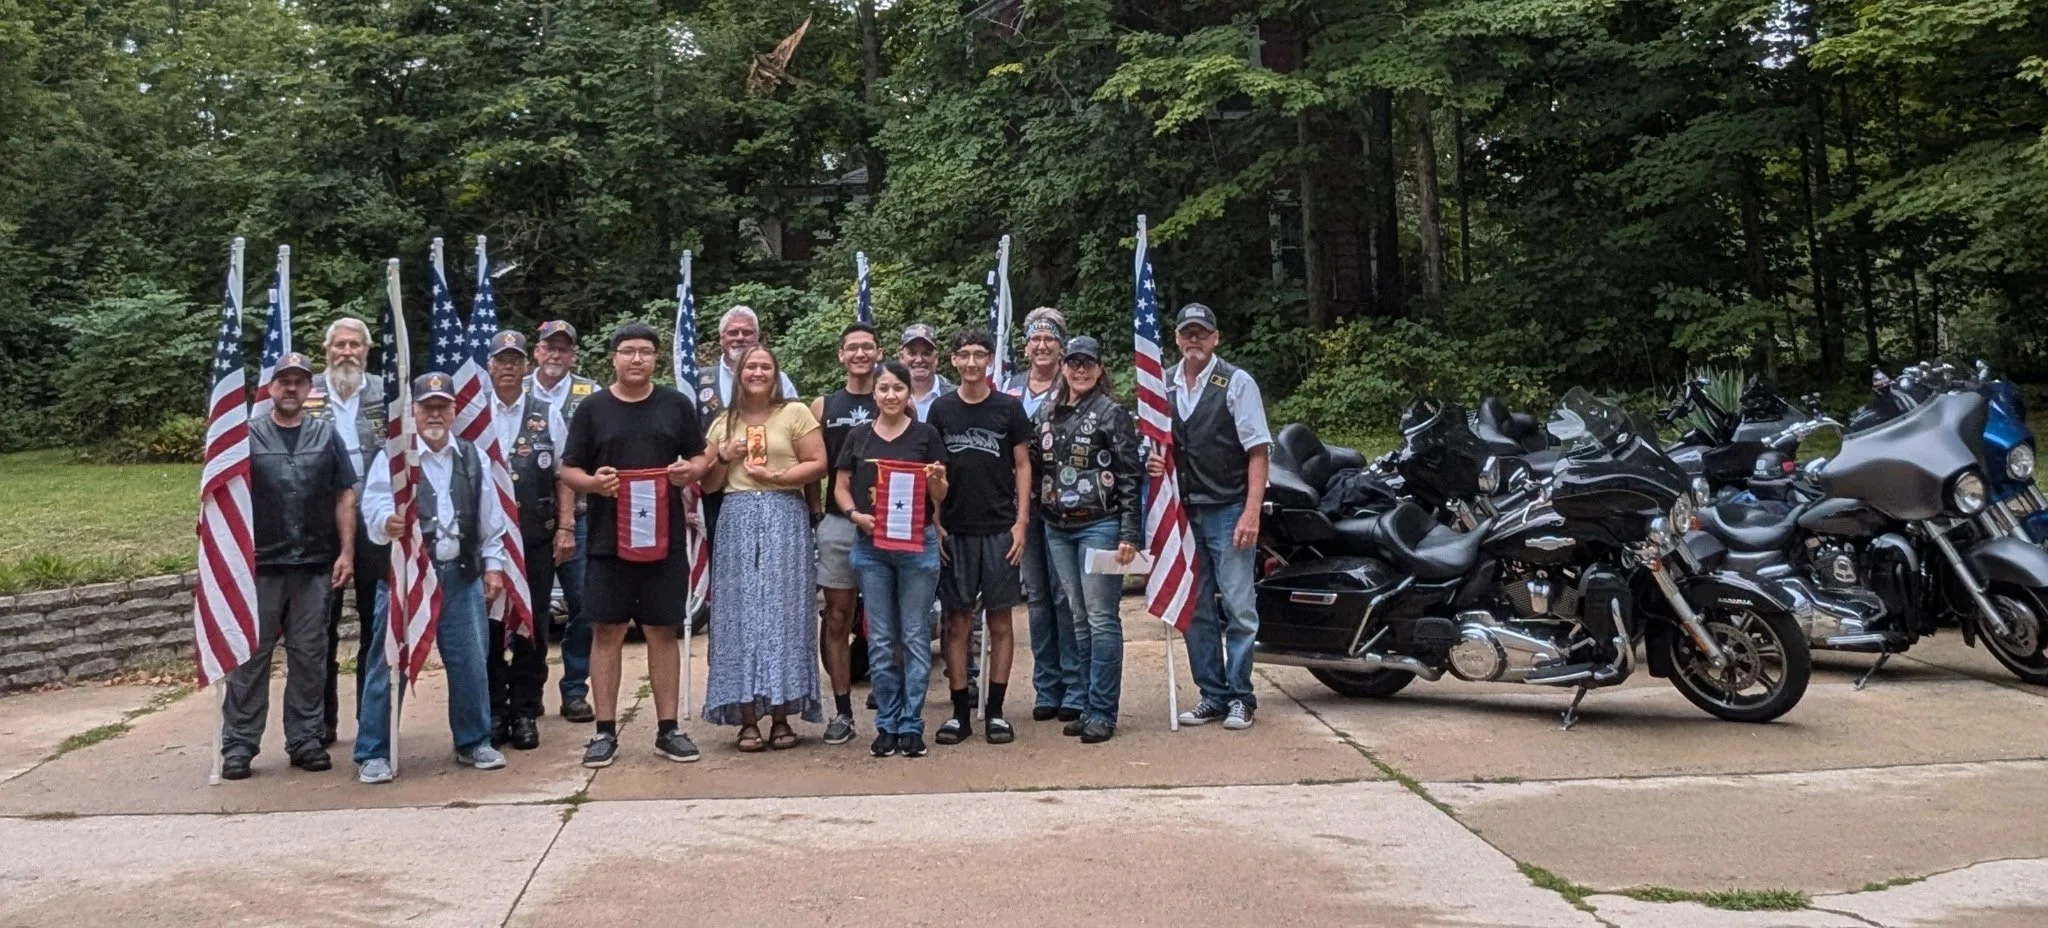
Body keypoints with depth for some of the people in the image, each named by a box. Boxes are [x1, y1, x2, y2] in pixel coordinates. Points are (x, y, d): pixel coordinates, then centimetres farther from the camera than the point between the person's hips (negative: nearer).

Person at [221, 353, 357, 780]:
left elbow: (344, 496, 8)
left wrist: (346, 551, 1)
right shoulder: (247, 436, 4)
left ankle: (305, 740, 16)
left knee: (310, 657, 7)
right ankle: (238, 745, 9)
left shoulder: (326, 435, 8)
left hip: (314, 566, 2)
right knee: (249, 657, 2)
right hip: (259, 566, -1)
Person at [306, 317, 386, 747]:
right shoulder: (305, 393, 2)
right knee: (321, 625, 7)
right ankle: (321, 721, 16)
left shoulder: (387, 393, 4)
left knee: (376, 623, 7)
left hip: (375, 523, 0)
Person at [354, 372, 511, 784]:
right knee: (389, 664, 1)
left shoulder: (473, 458, 10)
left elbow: (490, 520, 13)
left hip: (461, 575, 3)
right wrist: (387, 522, -34)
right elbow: (373, 506, -13)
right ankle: (373, 753, 11)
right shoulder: (391, 457, -1)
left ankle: (473, 742, 24)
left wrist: (493, 565, 9)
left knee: (470, 663, 8)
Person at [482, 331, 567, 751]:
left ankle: (526, 713, 14)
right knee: (488, 624, 5)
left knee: (532, 626, 5)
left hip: (535, 538, 0)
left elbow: (564, 475, 5)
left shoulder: (547, 415, 5)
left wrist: (565, 527, -1)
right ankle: (493, 711, 16)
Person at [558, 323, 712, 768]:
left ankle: (668, 729, 13)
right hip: (609, 539, 0)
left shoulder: (677, 405, 7)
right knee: (607, 631, 3)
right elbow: (568, 470, 6)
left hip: (665, 537, 1)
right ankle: (606, 731, 11)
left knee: (663, 632, 6)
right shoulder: (592, 409, 5)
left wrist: (690, 471, -10)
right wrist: (592, 482, -15)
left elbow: (700, 457, 13)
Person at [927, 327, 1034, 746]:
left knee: (1000, 622, 3)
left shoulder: (1009, 408, 3)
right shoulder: (941, 409, 6)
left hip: (999, 529, -1)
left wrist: (1021, 522, -4)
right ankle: (960, 713, 10)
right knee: (957, 623, 3)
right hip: (955, 531, 1)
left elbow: (1022, 465, 5)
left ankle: (995, 712, 10)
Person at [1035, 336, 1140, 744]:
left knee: (1101, 618, -4)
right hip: (1057, 529, 6)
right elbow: (1037, 469, 17)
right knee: (1078, 618, 10)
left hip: (1099, 526, -6)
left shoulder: (1112, 413, -4)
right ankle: (1090, 705, 17)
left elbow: (1129, 476, -7)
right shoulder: (1046, 413, 12)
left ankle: (1102, 712, 0)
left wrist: (1129, 534, -13)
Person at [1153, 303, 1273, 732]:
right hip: (1183, 511, 5)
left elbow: (1257, 452, -7)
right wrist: (1152, 463, -3)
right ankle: (1212, 695, 19)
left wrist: (1251, 515, -15)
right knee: (1195, 611, 9)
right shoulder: (1162, 384, 9)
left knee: (1238, 608, -3)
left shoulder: (1236, 382, -4)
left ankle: (1239, 696, 7)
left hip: (1228, 510, -5)